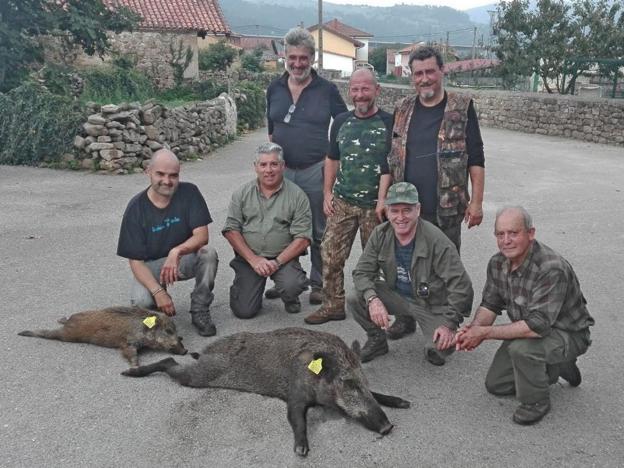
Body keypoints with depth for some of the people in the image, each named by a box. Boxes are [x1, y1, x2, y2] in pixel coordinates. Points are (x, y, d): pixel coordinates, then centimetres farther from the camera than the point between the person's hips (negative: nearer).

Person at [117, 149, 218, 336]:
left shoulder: (189, 192, -13)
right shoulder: (136, 208, -14)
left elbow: (202, 235, -19)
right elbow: (136, 261, -15)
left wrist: (177, 251, -40)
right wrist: (158, 292, -29)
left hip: (185, 259, 1)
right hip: (151, 265, -1)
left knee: (208, 253, -31)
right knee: (141, 301, -29)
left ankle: (200, 311, -10)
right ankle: (162, 306, 11)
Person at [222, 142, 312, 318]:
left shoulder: (297, 195, -2)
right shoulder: (242, 194, 4)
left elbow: (302, 238, -8)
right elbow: (231, 230, -1)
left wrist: (277, 262, -17)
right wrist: (254, 260, -12)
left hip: (283, 257, -1)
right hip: (248, 258, 1)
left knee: (292, 286, -31)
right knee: (244, 311, -9)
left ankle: (290, 299, 8)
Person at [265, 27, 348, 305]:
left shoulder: (327, 90, -3)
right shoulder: (274, 89, 6)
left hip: (316, 170, -3)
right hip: (282, 169, 3)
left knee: (318, 232, 7)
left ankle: (318, 284, 20)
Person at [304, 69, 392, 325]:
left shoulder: (388, 123, -6)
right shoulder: (341, 121, 8)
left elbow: (389, 166, -11)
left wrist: (382, 201, -17)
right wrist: (327, 193, 8)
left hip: (374, 205, -3)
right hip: (342, 202, 4)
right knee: (330, 255, 2)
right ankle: (333, 305, 16)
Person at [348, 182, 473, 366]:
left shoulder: (437, 241, -24)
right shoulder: (380, 235, -9)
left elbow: (460, 285, -21)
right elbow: (362, 272, -7)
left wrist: (449, 324, -22)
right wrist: (372, 299, -26)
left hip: (432, 304, -3)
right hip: (396, 295, 4)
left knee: (441, 348, -26)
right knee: (354, 299, -18)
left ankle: (433, 346, 14)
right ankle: (377, 340, 9)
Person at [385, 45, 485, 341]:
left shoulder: (462, 108, -2)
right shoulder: (402, 110, 8)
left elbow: (475, 159, -2)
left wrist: (476, 201, -8)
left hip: (446, 209, -3)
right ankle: (405, 317, 29)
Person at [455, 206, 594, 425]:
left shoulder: (552, 269, -35)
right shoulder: (498, 263, -9)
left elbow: (537, 326, -38)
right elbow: (490, 303, -1)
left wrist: (485, 332, -33)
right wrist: (474, 328, -23)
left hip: (569, 334, -8)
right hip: (528, 330, 8)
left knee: (521, 348, -36)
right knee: (495, 385, 9)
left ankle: (536, 402, -7)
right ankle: (556, 367, 26)